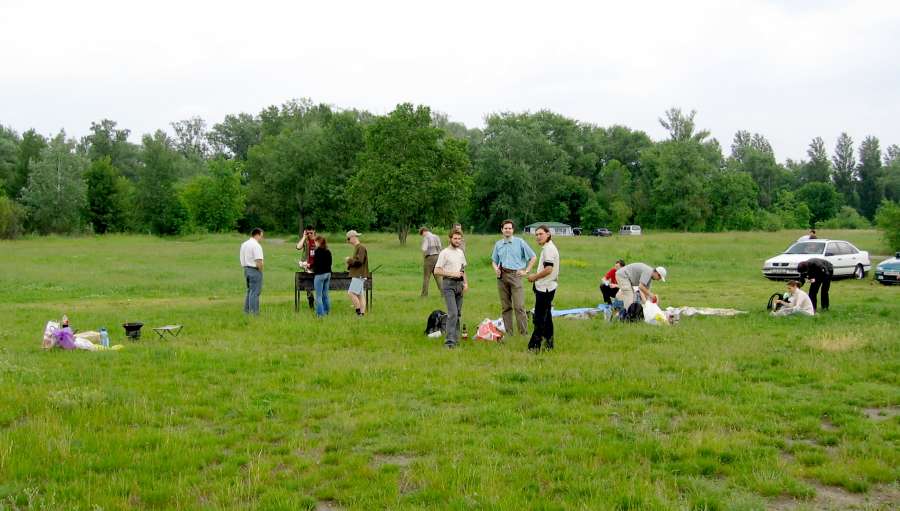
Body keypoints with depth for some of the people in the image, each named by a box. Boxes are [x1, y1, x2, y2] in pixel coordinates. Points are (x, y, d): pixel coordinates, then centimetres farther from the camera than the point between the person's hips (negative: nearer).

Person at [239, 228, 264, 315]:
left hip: (246, 269, 9)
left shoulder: (243, 244, 11)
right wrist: (261, 270, -7)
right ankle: (253, 312, -2)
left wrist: (246, 268, 16)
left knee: (249, 291, 18)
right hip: (255, 270, -9)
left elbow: (242, 259, 14)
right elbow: (259, 261, -21)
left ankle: (246, 311, 23)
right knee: (255, 292, -4)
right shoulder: (256, 245, -16)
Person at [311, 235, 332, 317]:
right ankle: (326, 311, 18)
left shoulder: (318, 251, -12)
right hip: (328, 273, 7)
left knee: (319, 296, -1)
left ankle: (320, 313, -1)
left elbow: (316, 263, -14)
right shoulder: (328, 251, 9)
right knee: (325, 294, 15)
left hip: (320, 274, -7)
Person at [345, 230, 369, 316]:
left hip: (359, 275, -10)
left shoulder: (361, 247, -13)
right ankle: (362, 313, 7)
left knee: (351, 293, -13)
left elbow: (359, 261, -22)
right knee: (360, 295, 7)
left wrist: (349, 260, -9)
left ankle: (359, 311, -10)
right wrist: (349, 264, 8)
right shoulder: (356, 247, 18)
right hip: (357, 275, 10)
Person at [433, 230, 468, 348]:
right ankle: (450, 341, -18)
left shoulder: (461, 252, 16)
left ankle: (455, 339, 16)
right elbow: (436, 271, -11)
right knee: (453, 313, -16)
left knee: (458, 313, 9)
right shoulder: (444, 253, -7)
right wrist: (452, 274, -16)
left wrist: (465, 282, 10)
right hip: (448, 284, -7)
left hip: (459, 284, 7)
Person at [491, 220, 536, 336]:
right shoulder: (498, 244, 12)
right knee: (506, 307, 7)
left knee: (519, 306, -12)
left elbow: (533, 257, 5)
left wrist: (526, 271, -1)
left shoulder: (520, 242, 2)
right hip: (502, 277, 4)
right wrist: (495, 268, 1)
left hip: (515, 275, -4)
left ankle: (524, 333, -9)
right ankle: (508, 333, 13)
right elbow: (494, 260, 21)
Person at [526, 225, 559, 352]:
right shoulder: (547, 248, 16)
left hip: (545, 288, -11)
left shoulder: (548, 248, -16)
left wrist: (534, 277, -12)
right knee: (546, 316, 15)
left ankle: (534, 346, -8)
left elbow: (548, 269, -23)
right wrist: (536, 276, 13)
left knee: (539, 318, -9)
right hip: (546, 287, 11)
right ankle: (548, 343, 21)